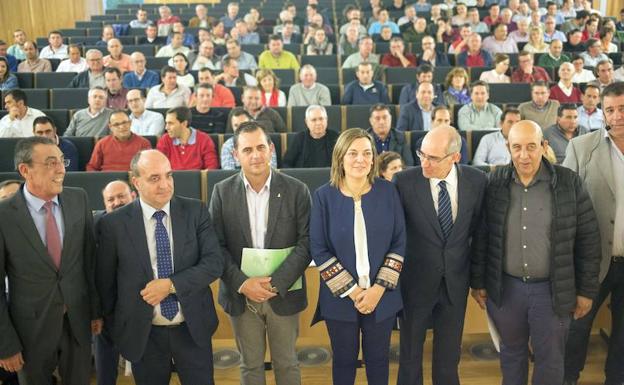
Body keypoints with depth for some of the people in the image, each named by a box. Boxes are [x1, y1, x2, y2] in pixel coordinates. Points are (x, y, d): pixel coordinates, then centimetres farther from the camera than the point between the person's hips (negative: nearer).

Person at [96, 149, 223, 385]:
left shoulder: (195, 211, -6)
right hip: (142, 333, -1)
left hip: (193, 328, 1)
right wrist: (114, 328, 8)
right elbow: (105, 282, 1)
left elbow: (214, 262, -10)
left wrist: (171, 284, -20)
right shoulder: (113, 224, -9)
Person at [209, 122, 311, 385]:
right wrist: (242, 284, -15)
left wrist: (276, 283, -17)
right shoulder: (222, 191, -3)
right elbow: (216, 245, -4)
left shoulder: (296, 190, -6)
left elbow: (305, 243, -8)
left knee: (286, 363, 15)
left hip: (284, 294, -1)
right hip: (241, 295, 1)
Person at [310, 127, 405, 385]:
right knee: (344, 360, 15)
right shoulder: (324, 196, -8)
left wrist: (379, 288, -11)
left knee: (378, 358, 16)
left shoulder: (388, 191, -4)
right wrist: (351, 291, -11)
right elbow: (318, 249, -8)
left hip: (382, 296, 1)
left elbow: (399, 242, -2)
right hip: (339, 297, -1)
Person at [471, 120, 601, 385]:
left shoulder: (569, 182, -8)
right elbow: (481, 237, 2)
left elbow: (588, 240, -3)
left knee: (550, 359, 13)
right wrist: (477, 282, 4)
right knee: (511, 352, 19)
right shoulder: (494, 183, -4)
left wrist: (586, 290, -1)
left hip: (552, 290, -1)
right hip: (504, 288, 1)